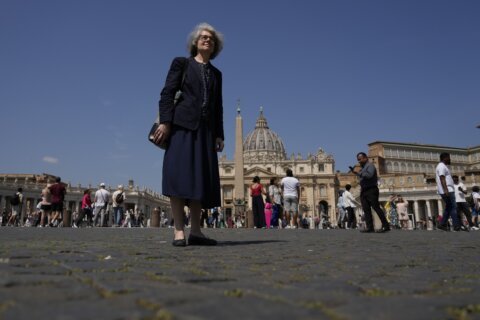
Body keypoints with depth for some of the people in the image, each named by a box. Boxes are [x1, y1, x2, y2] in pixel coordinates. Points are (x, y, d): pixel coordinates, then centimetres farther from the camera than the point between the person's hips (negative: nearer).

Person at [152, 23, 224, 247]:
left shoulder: (216, 74, 22)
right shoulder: (181, 63, 10)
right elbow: (167, 94, 0)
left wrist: (219, 134, 8)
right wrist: (165, 122, -13)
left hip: (206, 129, 5)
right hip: (182, 124, -4)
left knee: (201, 177, -2)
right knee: (179, 174, -13)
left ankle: (195, 231, 1)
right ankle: (179, 230, -12)